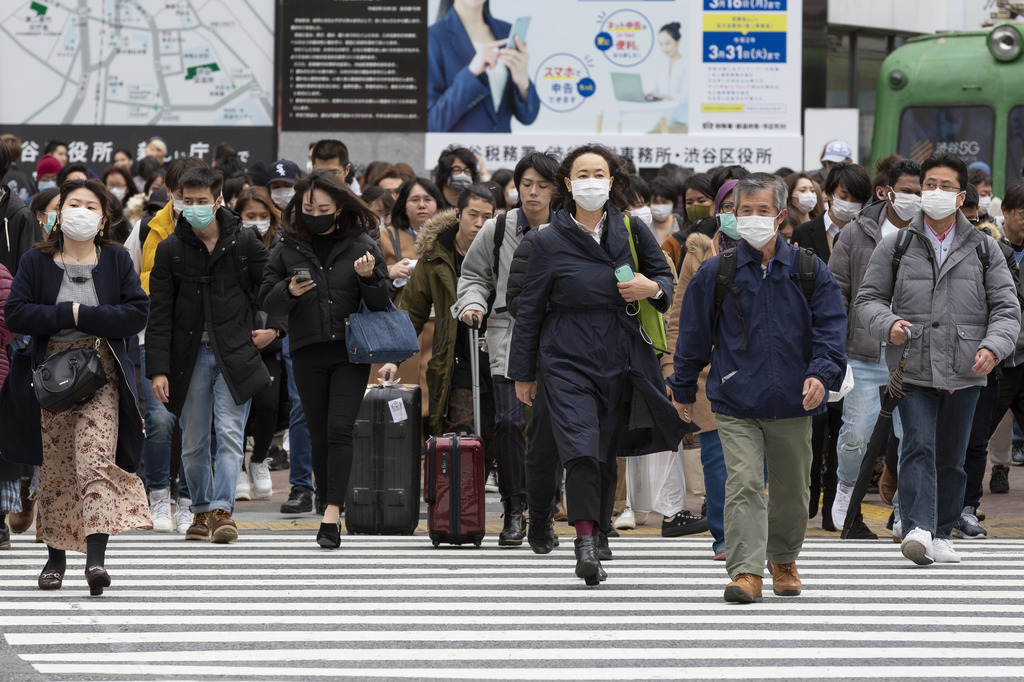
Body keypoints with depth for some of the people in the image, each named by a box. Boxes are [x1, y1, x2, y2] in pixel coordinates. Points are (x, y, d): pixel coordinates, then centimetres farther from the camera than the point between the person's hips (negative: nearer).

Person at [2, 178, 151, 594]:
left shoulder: (116, 261, 5)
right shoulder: (36, 262, 5)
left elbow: (137, 313, -4)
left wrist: (82, 315, -12)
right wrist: (68, 313, -14)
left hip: (102, 371, -2)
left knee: (96, 456, -15)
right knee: (55, 463, 6)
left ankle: (96, 556, -24)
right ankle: (56, 555, 19)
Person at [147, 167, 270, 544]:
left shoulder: (244, 242, -1)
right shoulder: (170, 249, 1)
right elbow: (159, 314, 0)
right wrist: (158, 369, -6)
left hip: (236, 353, -2)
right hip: (191, 354, 2)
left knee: (230, 433, -11)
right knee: (193, 442, 6)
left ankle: (222, 509, -15)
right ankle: (201, 511, 20)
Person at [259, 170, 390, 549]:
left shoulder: (361, 245, 3)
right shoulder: (288, 248, 6)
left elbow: (382, 305, 4)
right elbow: (267, 304, 7)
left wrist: (369, 277, -15)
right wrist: (289, 291, -13)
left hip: (350, 351, -2)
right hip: (308, 353, 2)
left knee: (339, 429, -14)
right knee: (319, 436, 5)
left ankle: (332, 514, -19)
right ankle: (330, 513, 13)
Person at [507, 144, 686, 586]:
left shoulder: (631, 231, 4)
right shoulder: (550, 242, -1)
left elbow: (666, 276, 16)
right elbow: (529, 311, 5)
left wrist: (652, 288, -10)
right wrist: (522, 372, 7)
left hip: (620, 362, 3)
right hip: (567, 361, -3)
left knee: (607, 454, 8)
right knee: (581, 448, -19)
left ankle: (593, 547, 18)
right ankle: (585, 540, -22)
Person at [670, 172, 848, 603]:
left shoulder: (809, 272, 2)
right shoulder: (716, 273, 1)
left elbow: (830, 329, 0)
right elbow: (694, 335, 10)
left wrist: (821, 374, -17)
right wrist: (683, 388, 15)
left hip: (792, 404, 2)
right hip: (736, 403, -2)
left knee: (791, 489, 14)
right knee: (743, 482, -15)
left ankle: (784, 560, 35)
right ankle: (745, 571, -18)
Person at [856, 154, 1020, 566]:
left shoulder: (983, 249, 8)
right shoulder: (896, 246, 6)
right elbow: (868, 297, 10)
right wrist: (888, 324, -11)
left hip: (964, 373, 2)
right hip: (913, 369, -2)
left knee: (951, 456, 9)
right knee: (918, 447, -16)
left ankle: (941, 534, 20)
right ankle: (917, 529, -26)